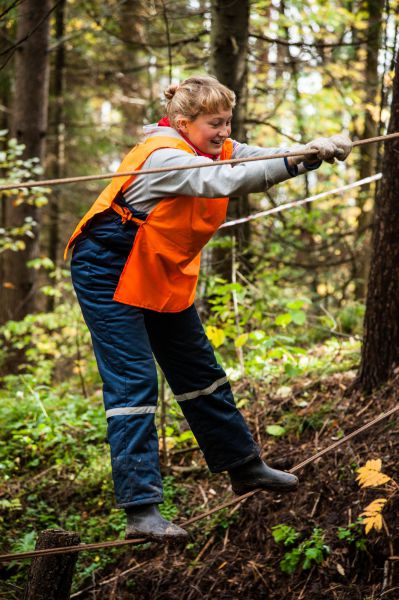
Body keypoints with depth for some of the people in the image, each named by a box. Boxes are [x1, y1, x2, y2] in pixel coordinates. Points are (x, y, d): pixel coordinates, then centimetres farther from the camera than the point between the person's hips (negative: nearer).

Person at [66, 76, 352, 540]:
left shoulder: (218, 151, -1)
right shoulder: (163, 157, -28)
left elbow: (262, 161, -15)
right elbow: (220, 182, -44)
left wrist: (319, 150, -36)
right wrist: (297, 160, -52)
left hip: (162, 275, 9)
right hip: (110, 274, -9)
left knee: (200, 373, 16)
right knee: (133, 381, -14)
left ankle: (243, 467, 30)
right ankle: (140, 509, -13)